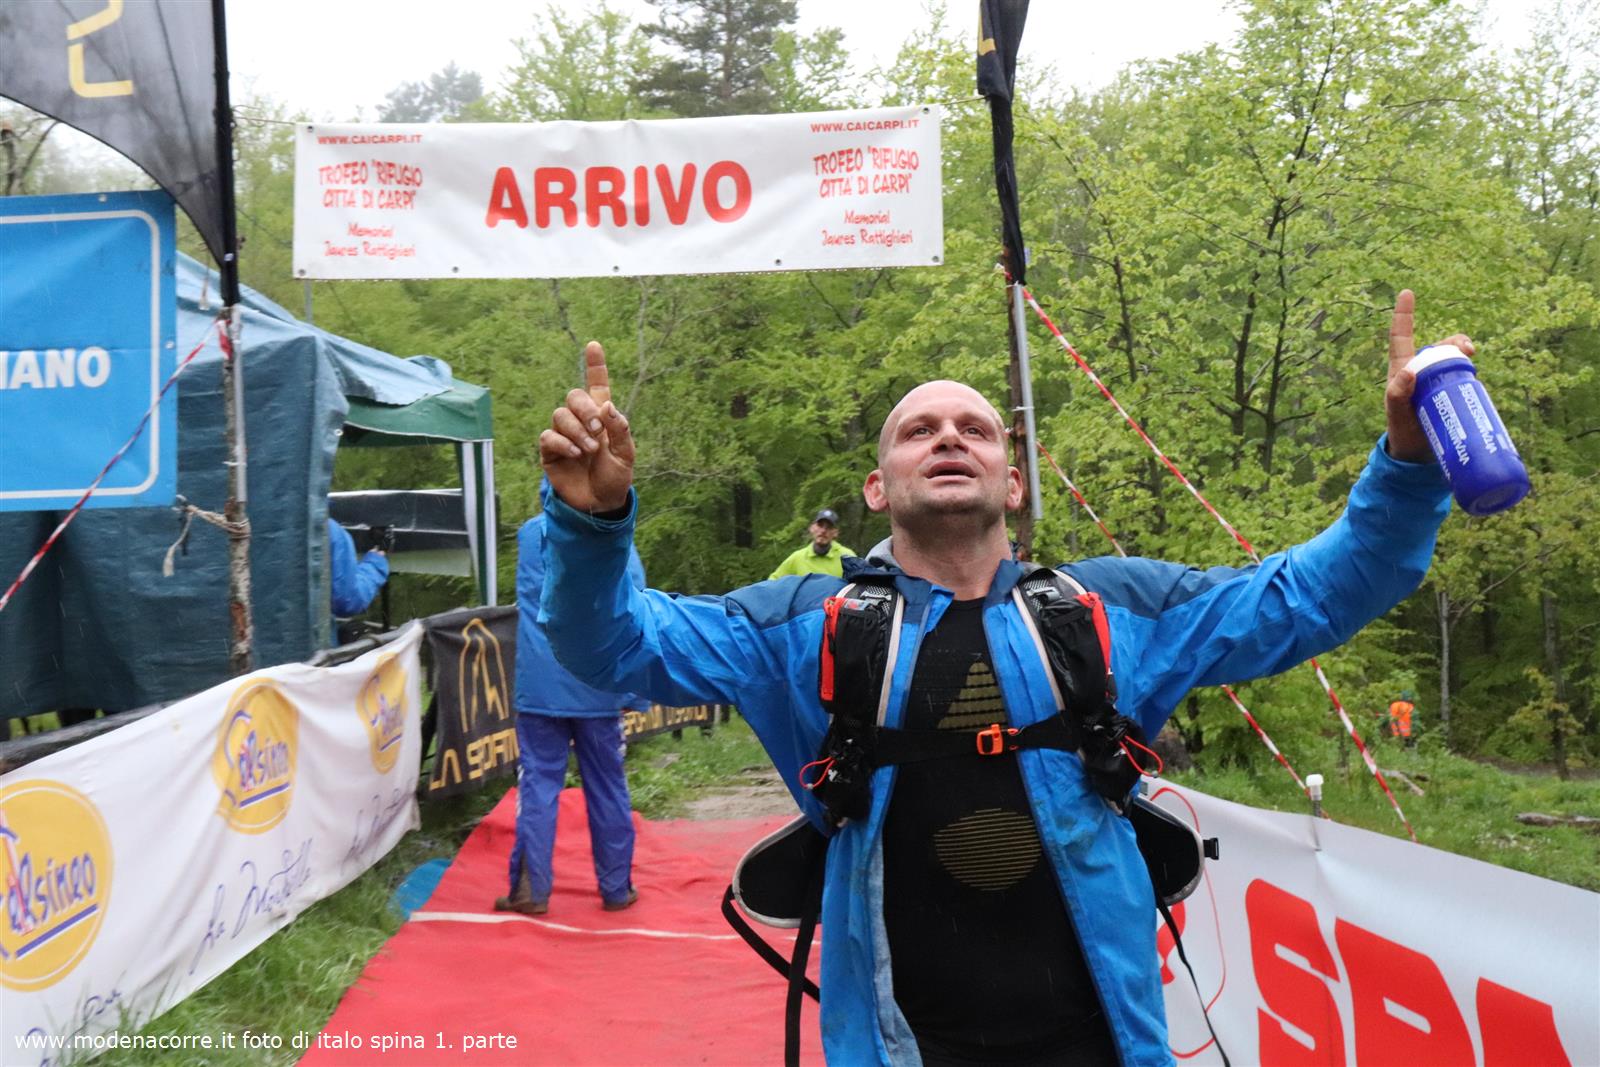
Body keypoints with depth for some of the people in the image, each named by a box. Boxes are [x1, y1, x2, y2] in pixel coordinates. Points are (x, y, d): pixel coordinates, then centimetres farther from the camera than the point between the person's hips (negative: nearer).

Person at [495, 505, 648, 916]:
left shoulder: (530, 533, 6)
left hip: (539, 686, 1)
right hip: (598, 687, -1)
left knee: (538, 785, 5)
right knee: (608, 788, 9)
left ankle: (531, 889, 1)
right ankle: (616, 888, 16)